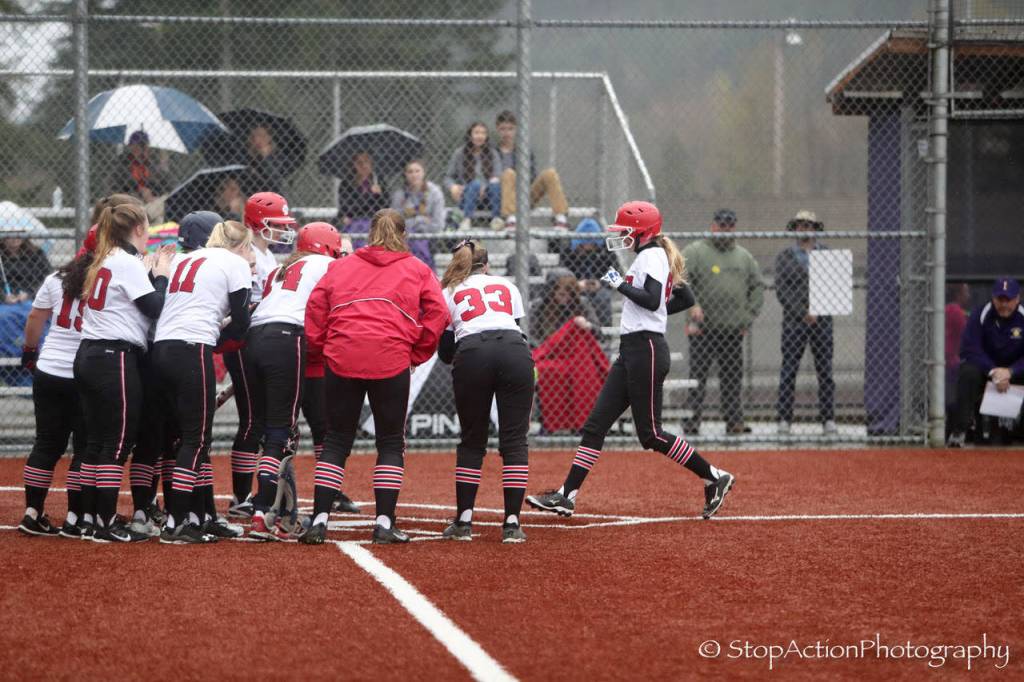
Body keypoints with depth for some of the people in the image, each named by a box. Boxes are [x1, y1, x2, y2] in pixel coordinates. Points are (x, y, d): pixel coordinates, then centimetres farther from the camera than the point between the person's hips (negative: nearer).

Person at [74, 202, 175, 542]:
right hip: (115, 360, -9)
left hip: (88, 357, 9)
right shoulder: (128, 263, -10)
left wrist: (148, 271, 19)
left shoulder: (103, 262, 16)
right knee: (118, 442, -6)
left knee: (97, 441, 12)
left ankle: (90, 519, 13)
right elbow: (154, 308, -11)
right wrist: (161, 275, 3)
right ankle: (107, 524, -7)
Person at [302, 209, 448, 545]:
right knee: (391, 442, 8)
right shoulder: (417, 270, 12)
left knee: (336, 440, 9)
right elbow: (438, 313, 1)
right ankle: (385, 523, 2)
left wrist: (320, 349, 13)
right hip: (391, 361, -2)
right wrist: (417, 354, 8)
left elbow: (315, 310, 8)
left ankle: (319, 520, 0)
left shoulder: (340, 267, 16)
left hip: (341, 360, 2)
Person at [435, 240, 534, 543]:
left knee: (471, 441, 13)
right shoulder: (507, 286, 29)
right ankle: (512, 523, -4)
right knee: (514, 440, 3)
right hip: (515, 351, 0)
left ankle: (463, 521, 11)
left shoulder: (448, 293, 25)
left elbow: (446, 353, 23)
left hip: (471, 355, 0)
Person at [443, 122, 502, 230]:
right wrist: (453, 187, -15)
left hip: (487, 196, 1)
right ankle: (466, 220, -46)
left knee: (496, 184, -32)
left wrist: (494, 180, -24)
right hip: (466, 197, -1)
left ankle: (496, 218, -33)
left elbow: (499, 175, 0)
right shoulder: (459, 154, 7)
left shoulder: (493, 153, 10)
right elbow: (448, 177, 8)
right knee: (475, 184, -36)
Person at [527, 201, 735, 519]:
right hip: (631, 350, 10)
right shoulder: (654, 257, 19)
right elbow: (686, 299, 22)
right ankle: (567, 495, 3)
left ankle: (714, 477, 2)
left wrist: (619, 284, -13)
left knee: (650, 434, -7)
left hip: (646, 349, -10)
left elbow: (652, 300, -22)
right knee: (596, 423, 5)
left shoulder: (652, 256, -9)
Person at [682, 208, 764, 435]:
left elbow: (758, 287, 19)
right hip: (703, 329, -4)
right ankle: (692, 423, -4)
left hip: (734, 331, 4)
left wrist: (748, 317, 8)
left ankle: (735, 422, 9)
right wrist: (691, 304, -22)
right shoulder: (695, 252, 0)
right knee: (698, 377, -5)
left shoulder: (743, 256, 15)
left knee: (733, 378, 5)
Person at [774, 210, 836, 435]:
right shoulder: (785, 257, 6)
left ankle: (828, 420, 2)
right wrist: (803, 313, -11)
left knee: (825, 372, 0)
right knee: (789, 372, -5)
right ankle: (784, 421, -4)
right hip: (794, 321, -2)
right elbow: (781, 290, -2)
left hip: (822, 321, 2)